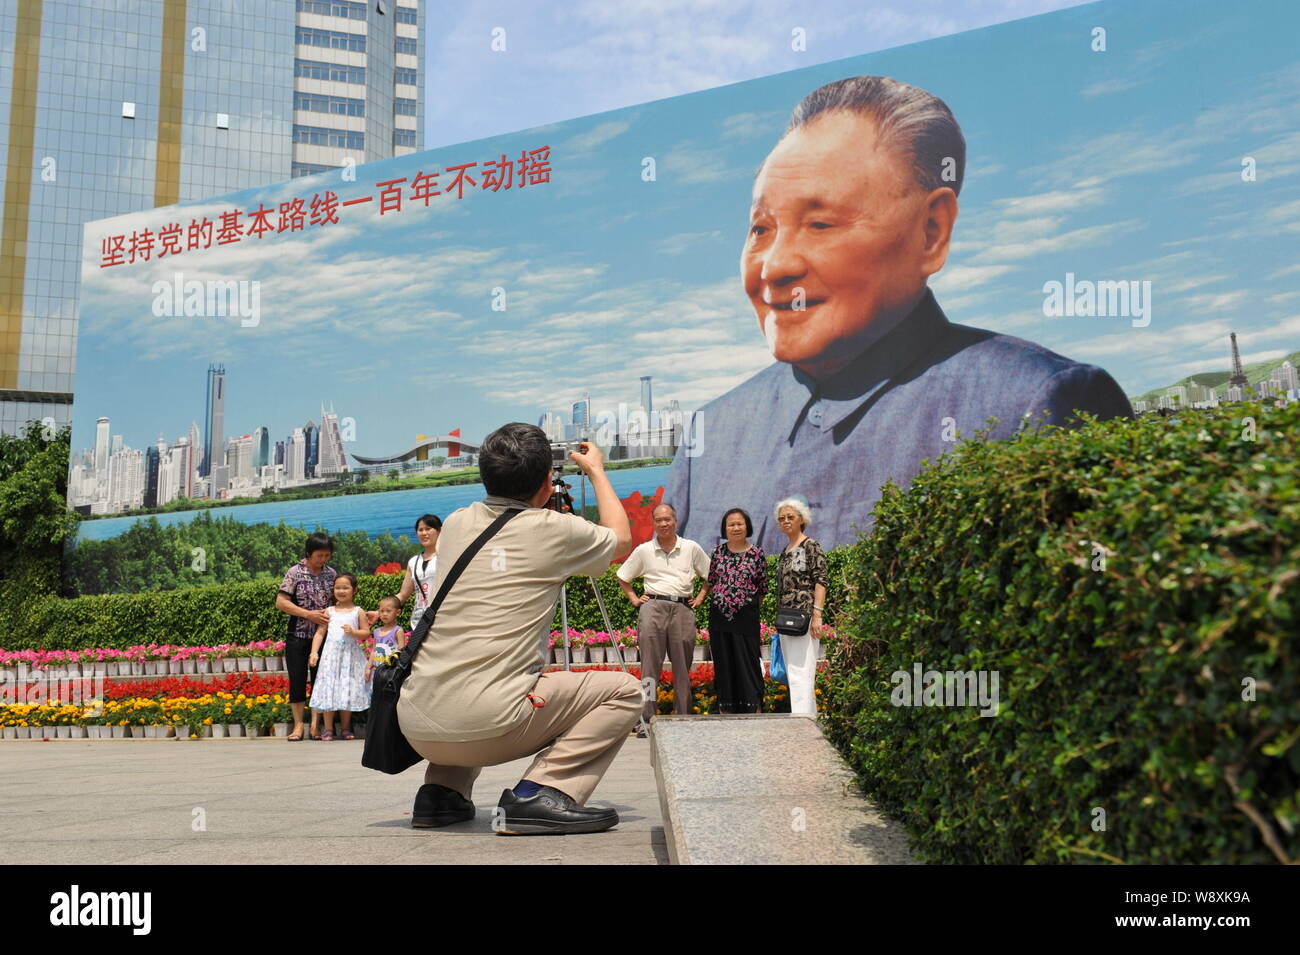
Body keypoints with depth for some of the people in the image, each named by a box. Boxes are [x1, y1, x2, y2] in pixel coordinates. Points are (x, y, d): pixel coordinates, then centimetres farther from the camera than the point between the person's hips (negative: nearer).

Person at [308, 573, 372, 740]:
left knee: (347, 691, 2)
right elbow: (320, 633, 7)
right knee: (328, 690, -3)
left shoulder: (358, 612, 6)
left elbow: (366, 633, 3)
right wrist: (314, 652, -3)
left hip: (350, 655, -1)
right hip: (330, 654, 1)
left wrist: (353, 631, -16)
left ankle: (345, 728, 12)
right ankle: (328, 729, 3)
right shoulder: (329, 611, 9)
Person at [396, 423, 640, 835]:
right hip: (486, 727, -6)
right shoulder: (554, 530, -2)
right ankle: (540, 794, -9)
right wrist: (596, 471, 33)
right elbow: (621, 540, 20)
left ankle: (440, 791, 22)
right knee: (623, 690, 7)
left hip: (415, 725, 6)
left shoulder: (456, 524, 11)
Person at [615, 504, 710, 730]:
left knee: (683, 667, 4)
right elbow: (622, 577, 19)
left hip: (683, 609, 1)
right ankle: (645, 719, -6)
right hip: (653, 607, -1)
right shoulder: (644, 550, 9)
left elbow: (710, 576, 19)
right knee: (650, 666, -6)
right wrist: (634, 599, 9)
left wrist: (701, 597, 9)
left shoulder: (691, 548, 9)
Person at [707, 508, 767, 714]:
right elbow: (711, 581, 13)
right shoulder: (718, 551, 6)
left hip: (746, 617, -3)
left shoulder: (757, 553, 0)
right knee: (723, 663, 8)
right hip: (719, 616, 3)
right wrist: (720, 600, 8)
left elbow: (763, 588, 4)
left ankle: (754, 708, 1)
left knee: (748, 662, -3)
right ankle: (725, 708, 16)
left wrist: (750, 607, 4)